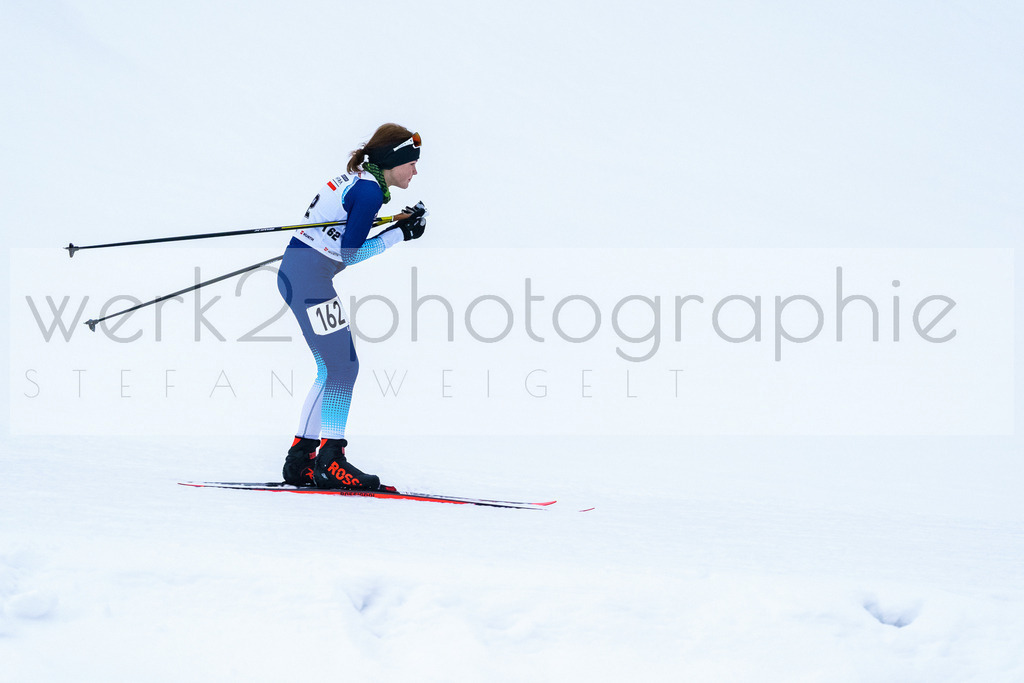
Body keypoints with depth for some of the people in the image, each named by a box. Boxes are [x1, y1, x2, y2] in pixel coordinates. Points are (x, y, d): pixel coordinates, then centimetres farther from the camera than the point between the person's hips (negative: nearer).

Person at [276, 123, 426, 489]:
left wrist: (401, 225, 10)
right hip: (310, 278, -10)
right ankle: (330, 461, -7)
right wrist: (401, 233, -9)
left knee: (332, 369, 13)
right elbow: (350, 254, -17)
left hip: (296, 271, 10)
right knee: (343, 366, -7)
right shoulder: (369, 189, -15)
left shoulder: (359, 180, 15)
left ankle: (300, 460, 15)